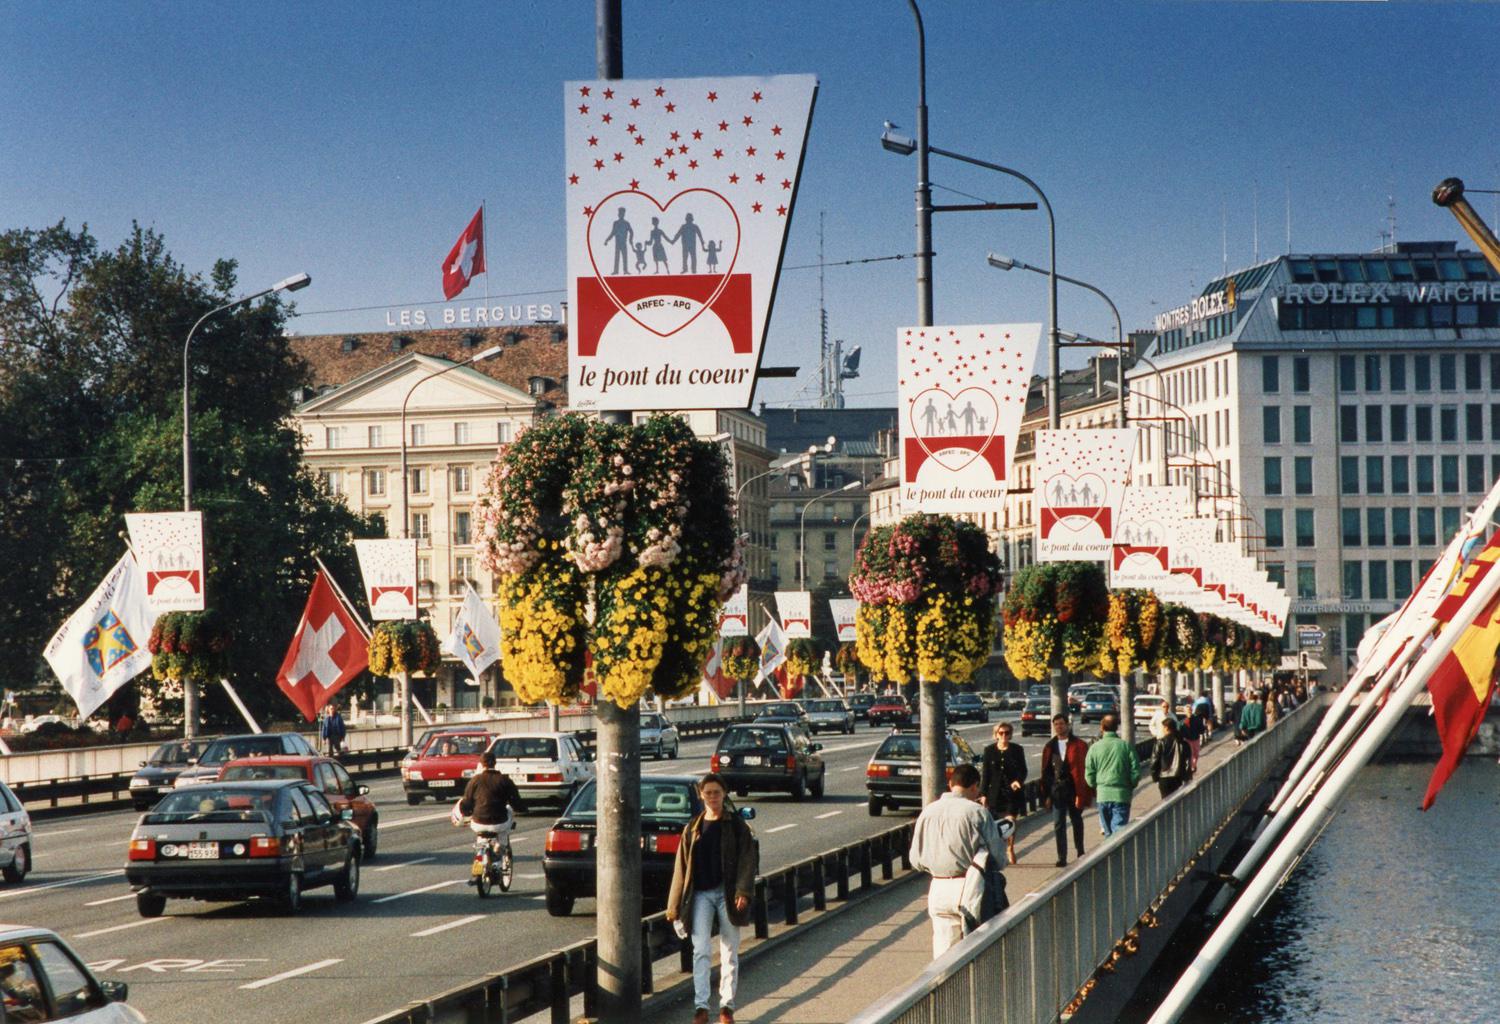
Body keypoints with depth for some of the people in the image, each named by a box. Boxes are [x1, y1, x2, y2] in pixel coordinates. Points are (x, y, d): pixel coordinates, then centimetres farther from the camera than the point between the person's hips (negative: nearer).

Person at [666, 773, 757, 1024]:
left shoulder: (736, 826, 4)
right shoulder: (693, 829, 9)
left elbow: (747, 860, -3)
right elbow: (681, 868, 10)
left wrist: (743, 891, -18)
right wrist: (675, 905, 6)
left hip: (728, 894, -1)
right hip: (701, 895, 1)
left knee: (729, 953, 4)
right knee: (700, 951, -8)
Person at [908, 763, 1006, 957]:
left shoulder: (927, 812, 4)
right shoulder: (977, 812, -9)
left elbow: (916, 859, 7)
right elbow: (996, 855, -7)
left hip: (938, 890, 4)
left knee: (943, 949, 10)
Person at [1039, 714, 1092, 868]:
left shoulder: (1079, 746, -5)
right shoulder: (1050, 747, 6)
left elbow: (1082, 771, -8)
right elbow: (1046, 772, 8)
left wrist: (1081, 794, -14)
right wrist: (1046, 794, 3)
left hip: (1073, 790, -2)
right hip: (1056, 790, 2)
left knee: (1077, 822, 14)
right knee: (1058, 825, -3)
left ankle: (1080, 853, 32)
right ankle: (1062, 858, -1)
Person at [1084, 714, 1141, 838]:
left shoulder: (1095, 748, 0)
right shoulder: (1126, 746, -1)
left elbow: (1089, 775, 1)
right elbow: (1136, 772, -2)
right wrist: (1130, 787, 16)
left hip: (1103, 795, 1)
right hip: (1122, 795, -1)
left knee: (1108, 831, 14)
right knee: (1119, 829, -6)